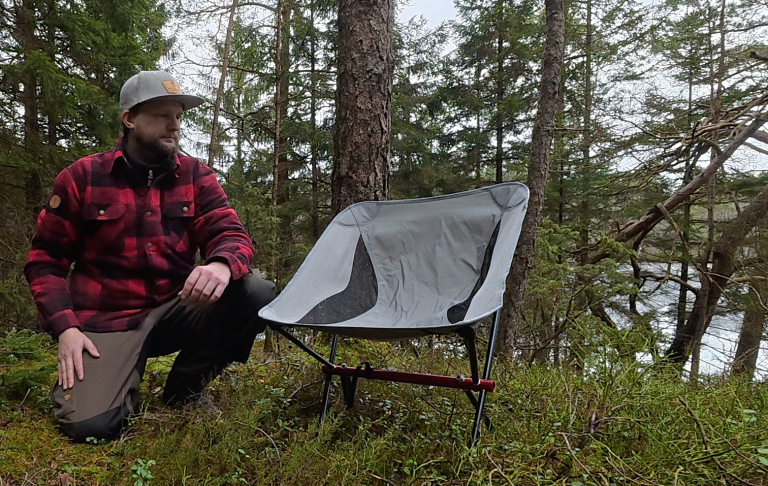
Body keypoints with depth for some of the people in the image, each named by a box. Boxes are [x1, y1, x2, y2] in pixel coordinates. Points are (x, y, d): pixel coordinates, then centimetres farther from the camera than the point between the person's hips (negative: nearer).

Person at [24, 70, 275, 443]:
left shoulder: (195, 176, 1)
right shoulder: (82, 177, -3)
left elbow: (229, 233, -8)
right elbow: (45, 260, 2)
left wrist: (221, 264, -34)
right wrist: (65, 327, -12)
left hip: (176, 311, 3)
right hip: (107, 320, -2)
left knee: (257, 293, -24)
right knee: (89, 425, -25)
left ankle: (183, 389, -2)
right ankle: (116, 376, 14)